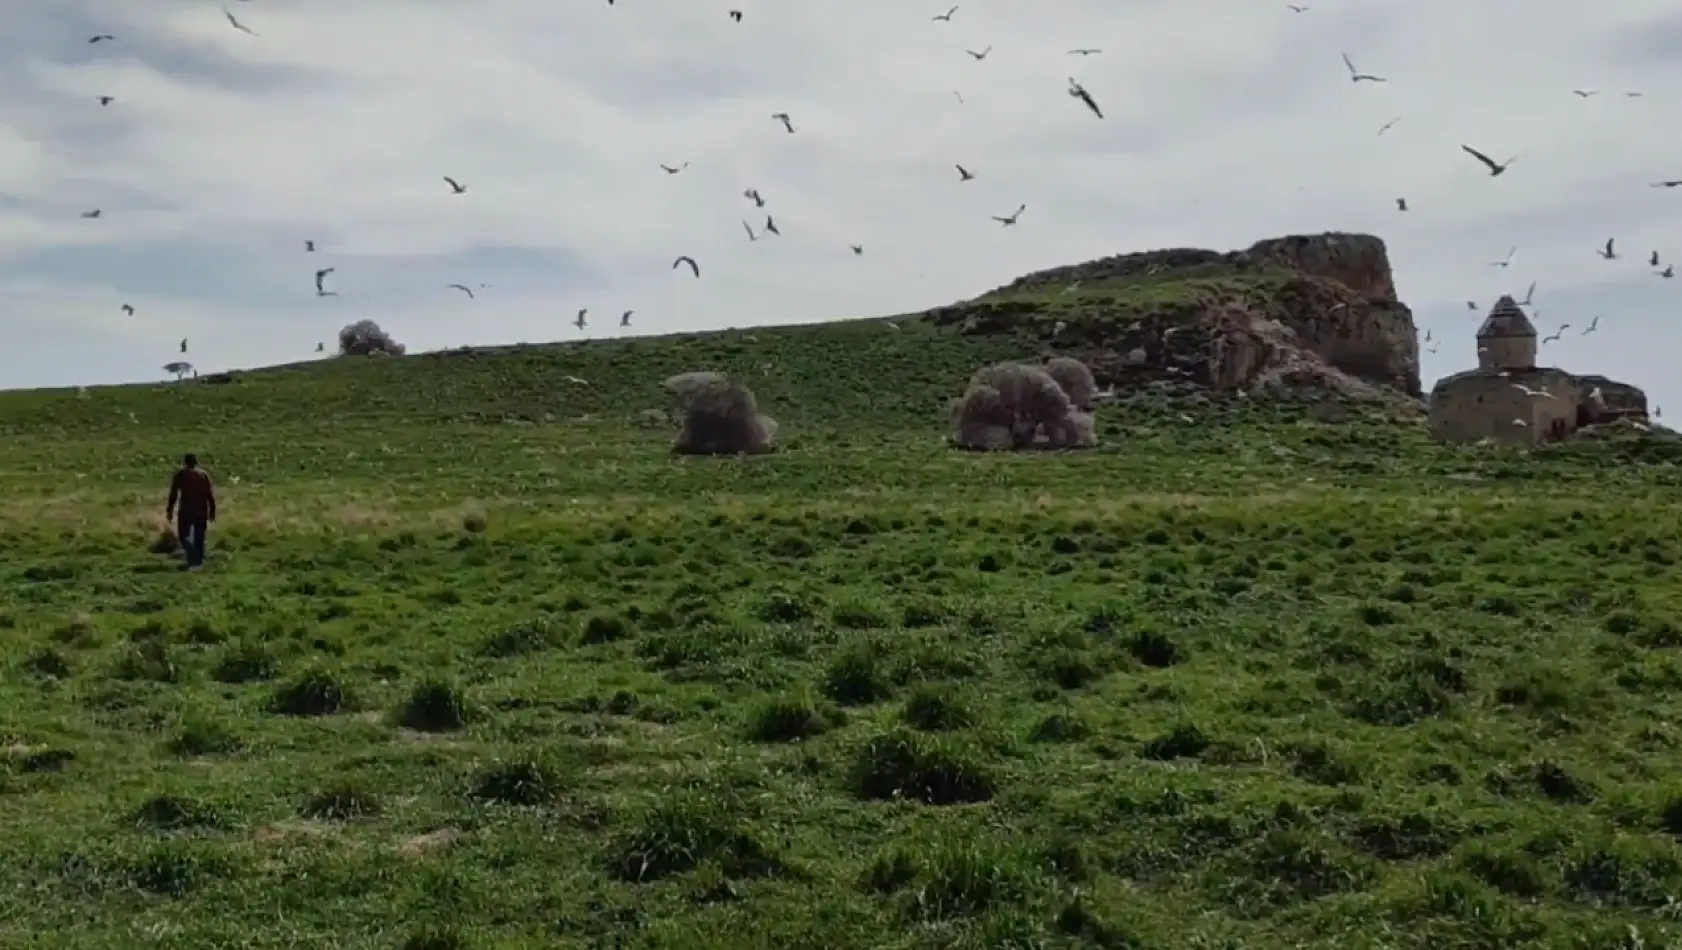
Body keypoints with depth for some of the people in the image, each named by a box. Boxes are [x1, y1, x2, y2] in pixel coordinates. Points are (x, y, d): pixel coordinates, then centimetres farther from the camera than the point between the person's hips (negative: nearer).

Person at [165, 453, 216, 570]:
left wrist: (169, 510, 2)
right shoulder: (204, 474, 6)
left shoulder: (180, 474, -1)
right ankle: (198, 562, 11)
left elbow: (173, 494, -4)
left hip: (186, 510, -3)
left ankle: (193, 559, -14)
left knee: (183, 536, 6)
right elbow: (210, 494, 3)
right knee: (199, 538, 11)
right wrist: (212, 511, 8)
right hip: (201, 510, 3)